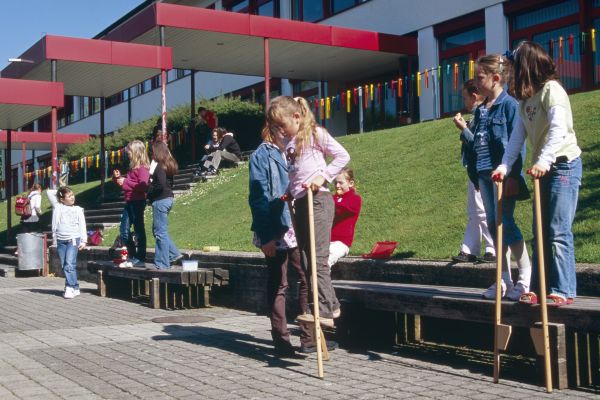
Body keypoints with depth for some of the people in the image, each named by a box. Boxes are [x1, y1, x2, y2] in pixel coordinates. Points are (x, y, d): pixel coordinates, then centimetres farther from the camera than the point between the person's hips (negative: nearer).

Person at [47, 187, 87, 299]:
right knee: (64, 266, 2)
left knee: (70, 264, -15)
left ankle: (69, 288, -16)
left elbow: (82, 226, 6)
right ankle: (75, 288, 7)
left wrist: (83, 240, -1)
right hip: (60, 241, 3)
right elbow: (49, 192, 11)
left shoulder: (78, 210, 10)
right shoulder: (57, 207, 12)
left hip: (73, 240, -3)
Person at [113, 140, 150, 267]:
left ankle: (141, 259, 5)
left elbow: (143, 186, -21)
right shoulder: (133, 167, 16)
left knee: (139, 230, -2)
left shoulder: (142, 168, -12)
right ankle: (132, 257, 19)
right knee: (124, 231, 10)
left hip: (138, 202, -10)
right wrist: (118, 177, 6)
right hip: (129, 202, 10)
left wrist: (126, 182, -16)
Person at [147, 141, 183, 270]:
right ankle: (174, 254, 18)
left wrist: (149, 192, -10)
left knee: (160, 233, -2)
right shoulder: (169, 165, 12)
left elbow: (161, 185, -25)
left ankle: (163, 263, 4)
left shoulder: (160, 166, -15)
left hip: (160, 201, -9)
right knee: (159, 231, 19)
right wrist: (152, 185, 9)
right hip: (168, 198, 9)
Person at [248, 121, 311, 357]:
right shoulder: (262, 155, -6)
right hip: (275, 233, -6)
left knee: (306, 278, 6)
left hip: (295, 229, 7)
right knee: (278, 286, 3)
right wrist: (266, 236, -16)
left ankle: (308, 335, 15)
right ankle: (281, 340, 11)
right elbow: (258, 198, -11)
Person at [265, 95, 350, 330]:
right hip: (300, 202, 8)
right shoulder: (289, 143, 19)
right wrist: (287, 193, 8)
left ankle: (324, 311, -9)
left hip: (317, 199, -8)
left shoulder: (315, 134, -2)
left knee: (317, 258, -11)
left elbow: (342, 156, -4)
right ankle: (331, 305, 18)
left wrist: (323, 176, -13)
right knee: (303, 258, 9)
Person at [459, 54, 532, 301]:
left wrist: (512, 175, -18)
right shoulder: (480, 110, 15)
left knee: (506, 222, -10)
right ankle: (504, 279, 14)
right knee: (494, 224, 8)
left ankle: (526, 276, 0)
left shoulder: (509, 105, -7)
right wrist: (464, 129, 2)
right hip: (484, 173, 8)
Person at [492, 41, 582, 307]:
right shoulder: (526, 99, 13)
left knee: (559, 232, -11)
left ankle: (563, 291, -7)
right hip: (544, 169, 9)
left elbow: (559, 127, -24)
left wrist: (543, 161, -34)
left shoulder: (551, 89, -11)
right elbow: (518, 134, 9)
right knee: (541, 232, 8)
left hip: (563, 165, -9)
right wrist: (505, 165, -2)